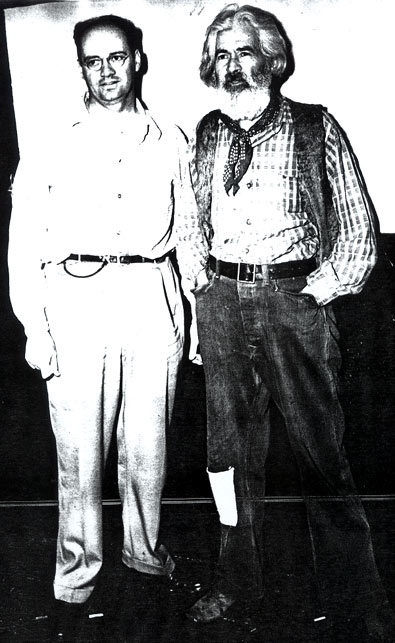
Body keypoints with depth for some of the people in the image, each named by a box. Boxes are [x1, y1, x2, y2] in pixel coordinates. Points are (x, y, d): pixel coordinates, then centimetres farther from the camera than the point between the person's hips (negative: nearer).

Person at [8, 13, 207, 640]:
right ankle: (78, 568, 21)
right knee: (79, 446, 2)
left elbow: (187, 230, 16)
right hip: (75, 300, -1)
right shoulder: (51, 150, 6)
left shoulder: (169, 143, 12)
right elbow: (24, 241, 5)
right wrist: (33, 327, -2)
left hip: (151, 300, 2)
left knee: (147, 440, 10)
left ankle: (144, 548, 31)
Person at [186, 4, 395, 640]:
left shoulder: (316, 127, 2)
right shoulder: (206, 134, 12)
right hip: (221, 299, 4)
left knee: (320, 447, 0)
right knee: (229, 441, 10)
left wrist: (317, 293, -6)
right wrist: (200, 301, 10)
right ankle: (238, 578, 27)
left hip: (295, 296, -3)